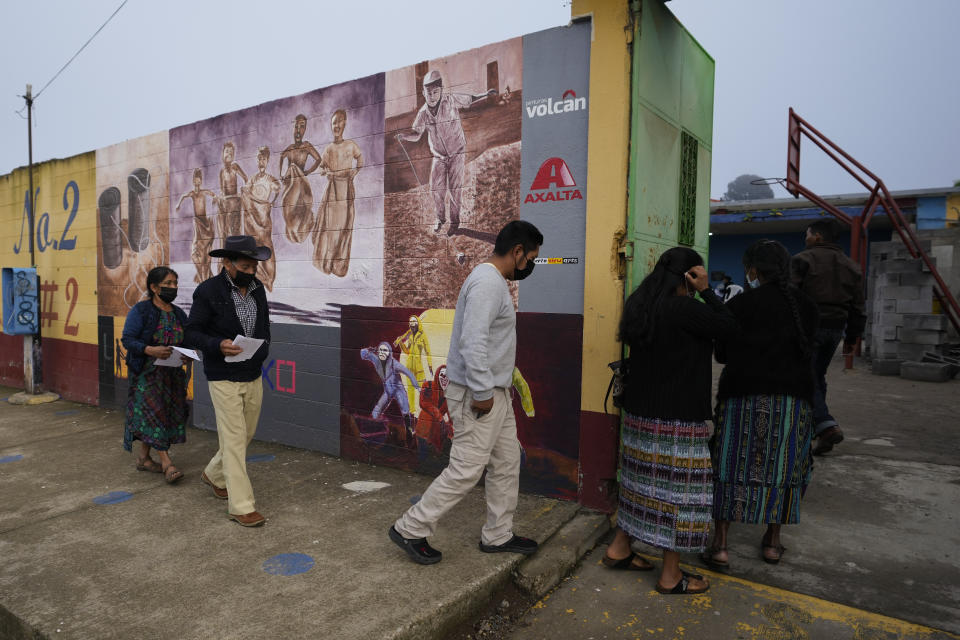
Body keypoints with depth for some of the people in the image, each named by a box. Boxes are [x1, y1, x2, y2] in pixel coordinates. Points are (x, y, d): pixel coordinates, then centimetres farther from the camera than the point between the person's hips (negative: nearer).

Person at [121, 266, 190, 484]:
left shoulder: (179, 314, 10)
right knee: (153, 413, -8)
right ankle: (167, 464, -8)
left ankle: (144, 457, 27)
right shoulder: (140, 310, -7)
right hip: (147, 373, -6)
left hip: (172, 375, 6)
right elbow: (127, 339, -12)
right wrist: (150, 350, -27)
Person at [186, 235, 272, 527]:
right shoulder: (208, 291, -12)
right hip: (224, 378, -6)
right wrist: (218, 345, -25)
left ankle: (214, 474, 44)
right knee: (234, 440, -3)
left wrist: (263, 346, 4)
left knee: (246, 434, 18)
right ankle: (241, 506, 6)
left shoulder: (257, 288, 5)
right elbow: (192, 331, -8)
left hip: (253, 377, 7)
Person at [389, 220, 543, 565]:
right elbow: (473, 342, -28)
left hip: (494, 391, 11)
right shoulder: (487, 283, -19)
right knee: (466, 470, -4)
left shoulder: (494, 281, 14)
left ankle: (497, 535, 29)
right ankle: (410, 529, 11)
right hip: (478, 394, -11)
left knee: (507, 463, 15)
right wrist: (482, 392, -23)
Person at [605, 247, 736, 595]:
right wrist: (705, 290, -5)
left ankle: (619, 548, 30)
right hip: (677, 420, -8)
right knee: (679, 488, 4)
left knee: (643, 481, 20)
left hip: (639, 413, 9)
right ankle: (671, 575, 16)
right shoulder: (684, 309, -19)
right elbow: (728, 325, -10)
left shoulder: (640, 306, 8)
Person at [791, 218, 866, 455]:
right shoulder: (851, 267, 13)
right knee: (817, 376, 18)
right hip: (835, 329, 7)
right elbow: (858, 309, 14)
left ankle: (826, 426, -19)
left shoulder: (803, 260, -6)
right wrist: (852, 337, 20)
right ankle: (811, 426, 26)